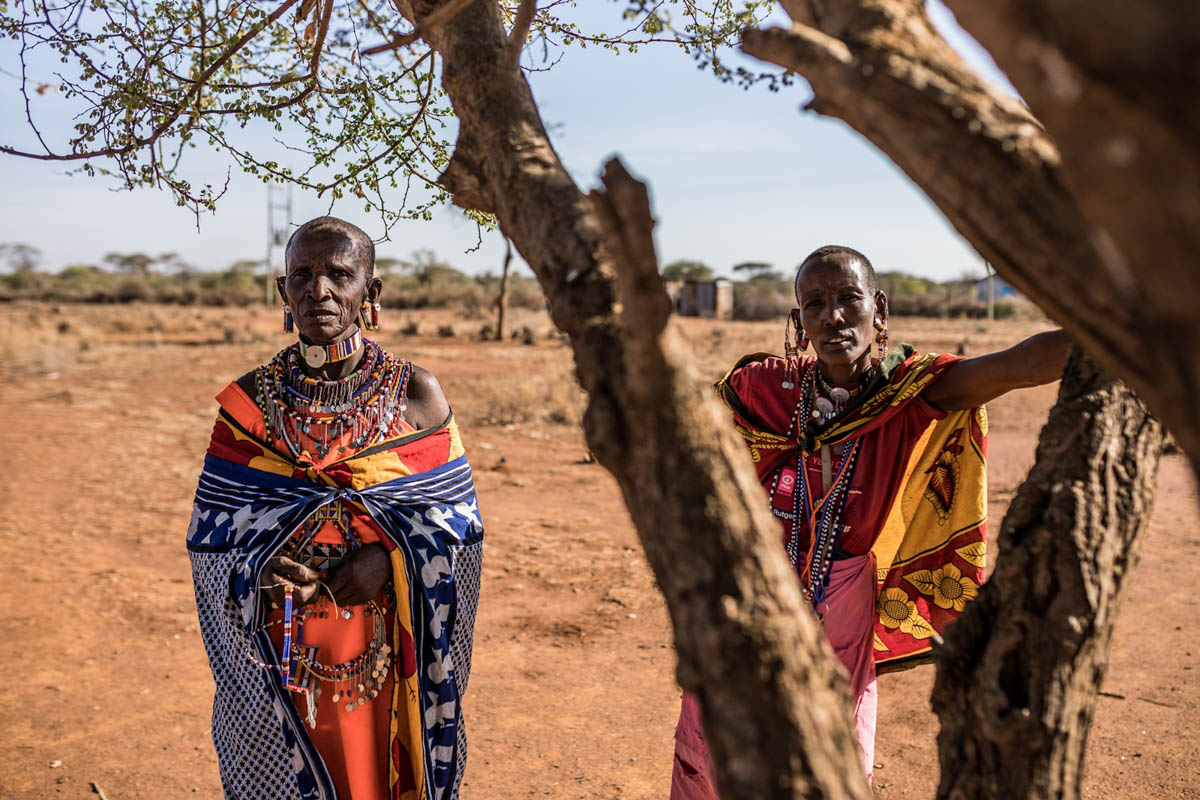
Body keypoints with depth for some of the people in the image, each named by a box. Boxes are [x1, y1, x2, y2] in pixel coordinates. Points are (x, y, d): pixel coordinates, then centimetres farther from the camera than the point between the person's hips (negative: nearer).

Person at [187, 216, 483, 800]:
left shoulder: (415, 393, -3)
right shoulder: (250, 401, 0)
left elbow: (454, 512, -2)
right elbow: (213, 525, 1)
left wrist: (391, 557, -19)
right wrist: (261, 566, -19)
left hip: (386, 652, 0)